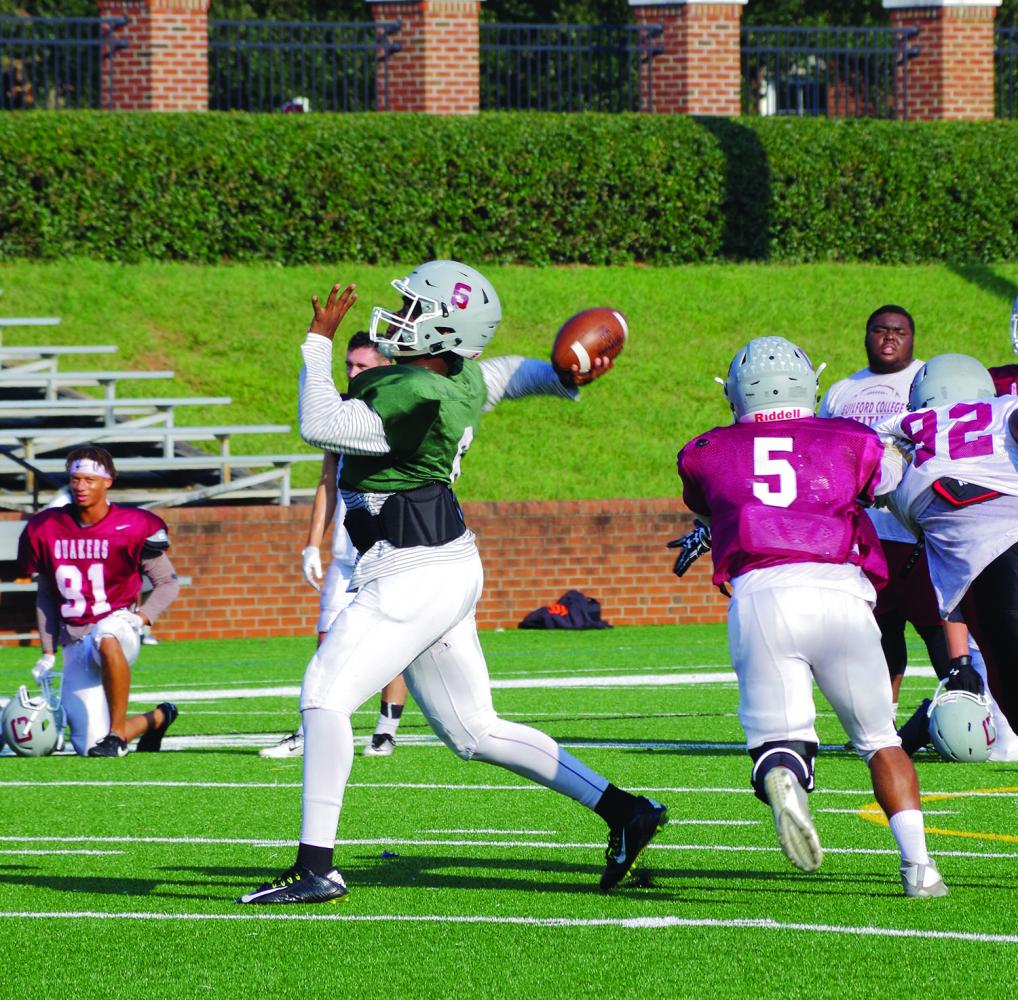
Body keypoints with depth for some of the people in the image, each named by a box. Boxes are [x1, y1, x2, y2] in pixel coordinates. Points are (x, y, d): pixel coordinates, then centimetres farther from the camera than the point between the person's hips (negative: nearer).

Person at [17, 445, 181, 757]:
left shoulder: (132, 528, -7)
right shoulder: (47, 529, 5)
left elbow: (168, 584, 2)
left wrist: (141, 617, -15)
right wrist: (48, 652, 14)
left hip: (117, 624, -4)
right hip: (75, 644, 4)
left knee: (106, 637, -45)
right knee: (90, 747, -2)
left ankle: (117, 732, -33)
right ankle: (157, 718, 30)